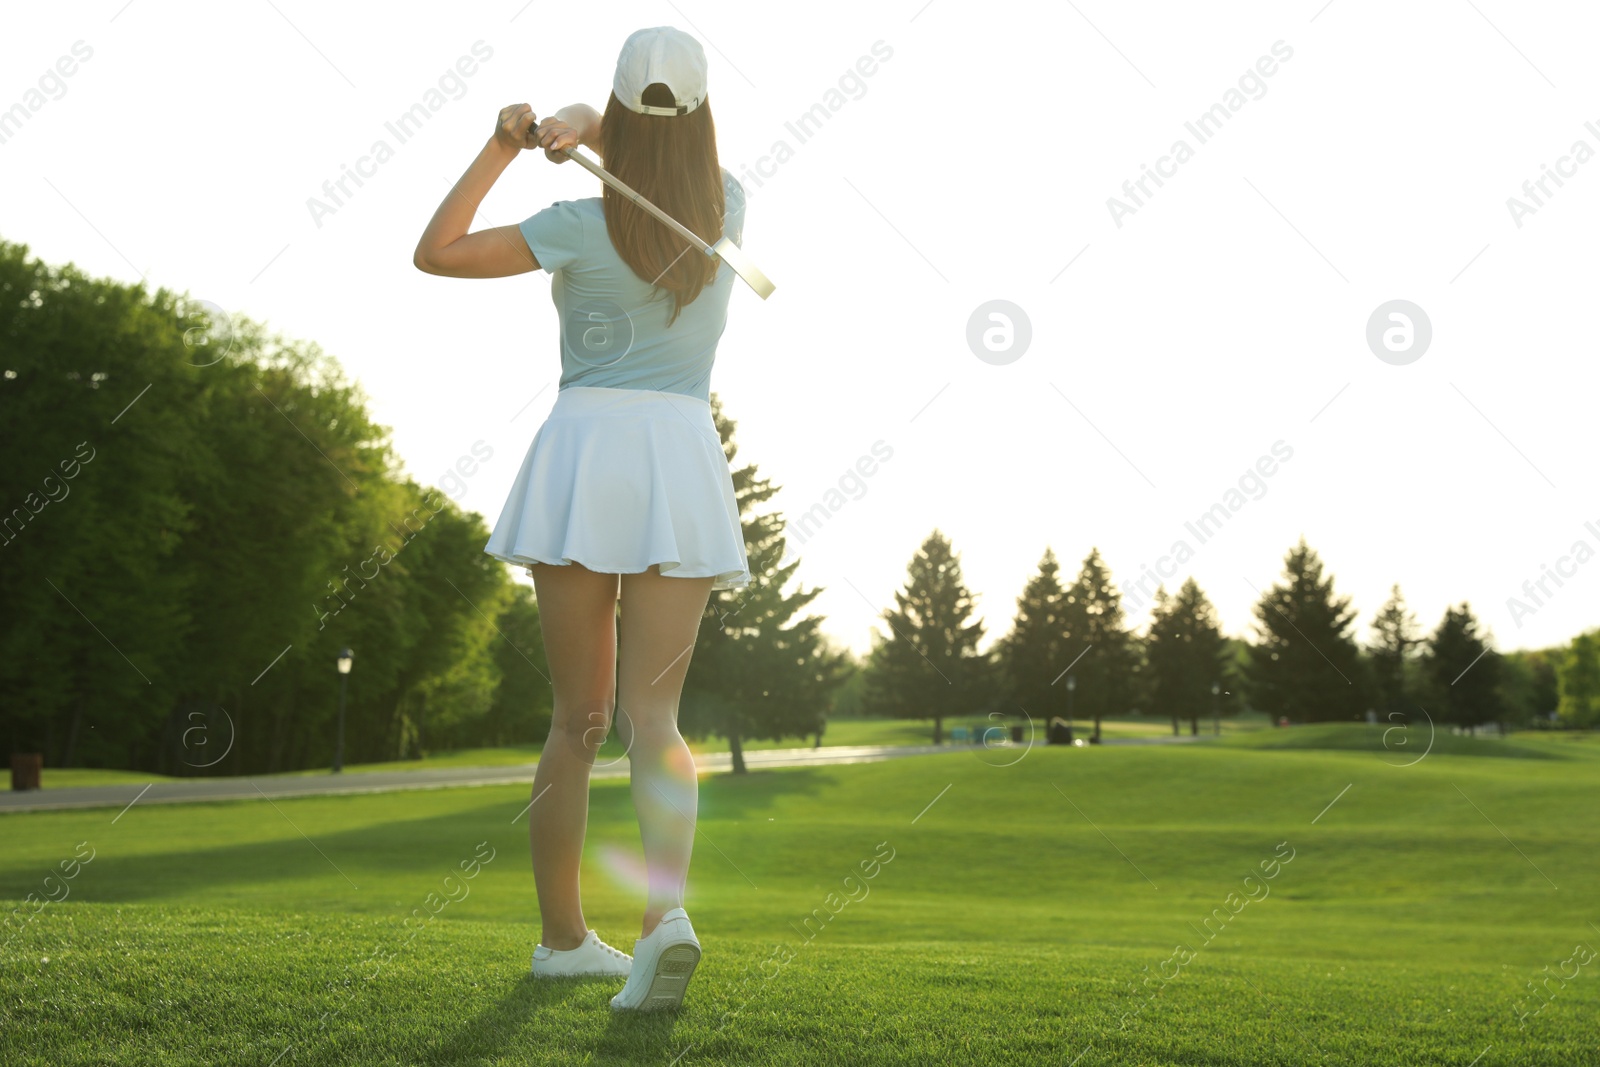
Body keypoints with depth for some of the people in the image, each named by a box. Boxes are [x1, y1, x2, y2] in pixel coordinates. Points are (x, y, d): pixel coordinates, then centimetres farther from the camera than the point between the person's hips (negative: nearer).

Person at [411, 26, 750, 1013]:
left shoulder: (581, 226, -1)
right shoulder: (728, 209, 8)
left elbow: (435, 253, 0)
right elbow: (683, 154, 25)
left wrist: (503, 149, 3)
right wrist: (583, 127, 6)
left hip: (585, 450, -1)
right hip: (682, 459, 1)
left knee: (579, 718, 10)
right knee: (652, 717, -3)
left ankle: (563, 937, 17)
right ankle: (667, 910, -28)